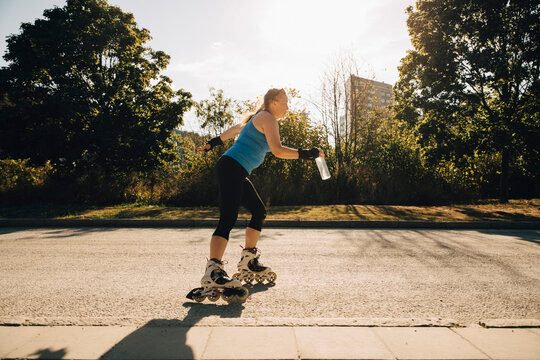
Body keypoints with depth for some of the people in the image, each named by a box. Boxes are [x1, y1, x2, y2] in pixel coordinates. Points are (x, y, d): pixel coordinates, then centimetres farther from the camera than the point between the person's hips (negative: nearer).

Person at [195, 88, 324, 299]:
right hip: (232, 168, -10)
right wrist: (308, 154, -16)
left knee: (259, 211, 13)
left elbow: (235, 129, 34)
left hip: (238, 173, 10)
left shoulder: (257, 118, 23)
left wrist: (211, 144, 43)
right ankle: (212, 271, -27)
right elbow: (277, 150, -19)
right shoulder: (267, 118, -7)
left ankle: (248, 262, 21)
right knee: (228, 220, -20)